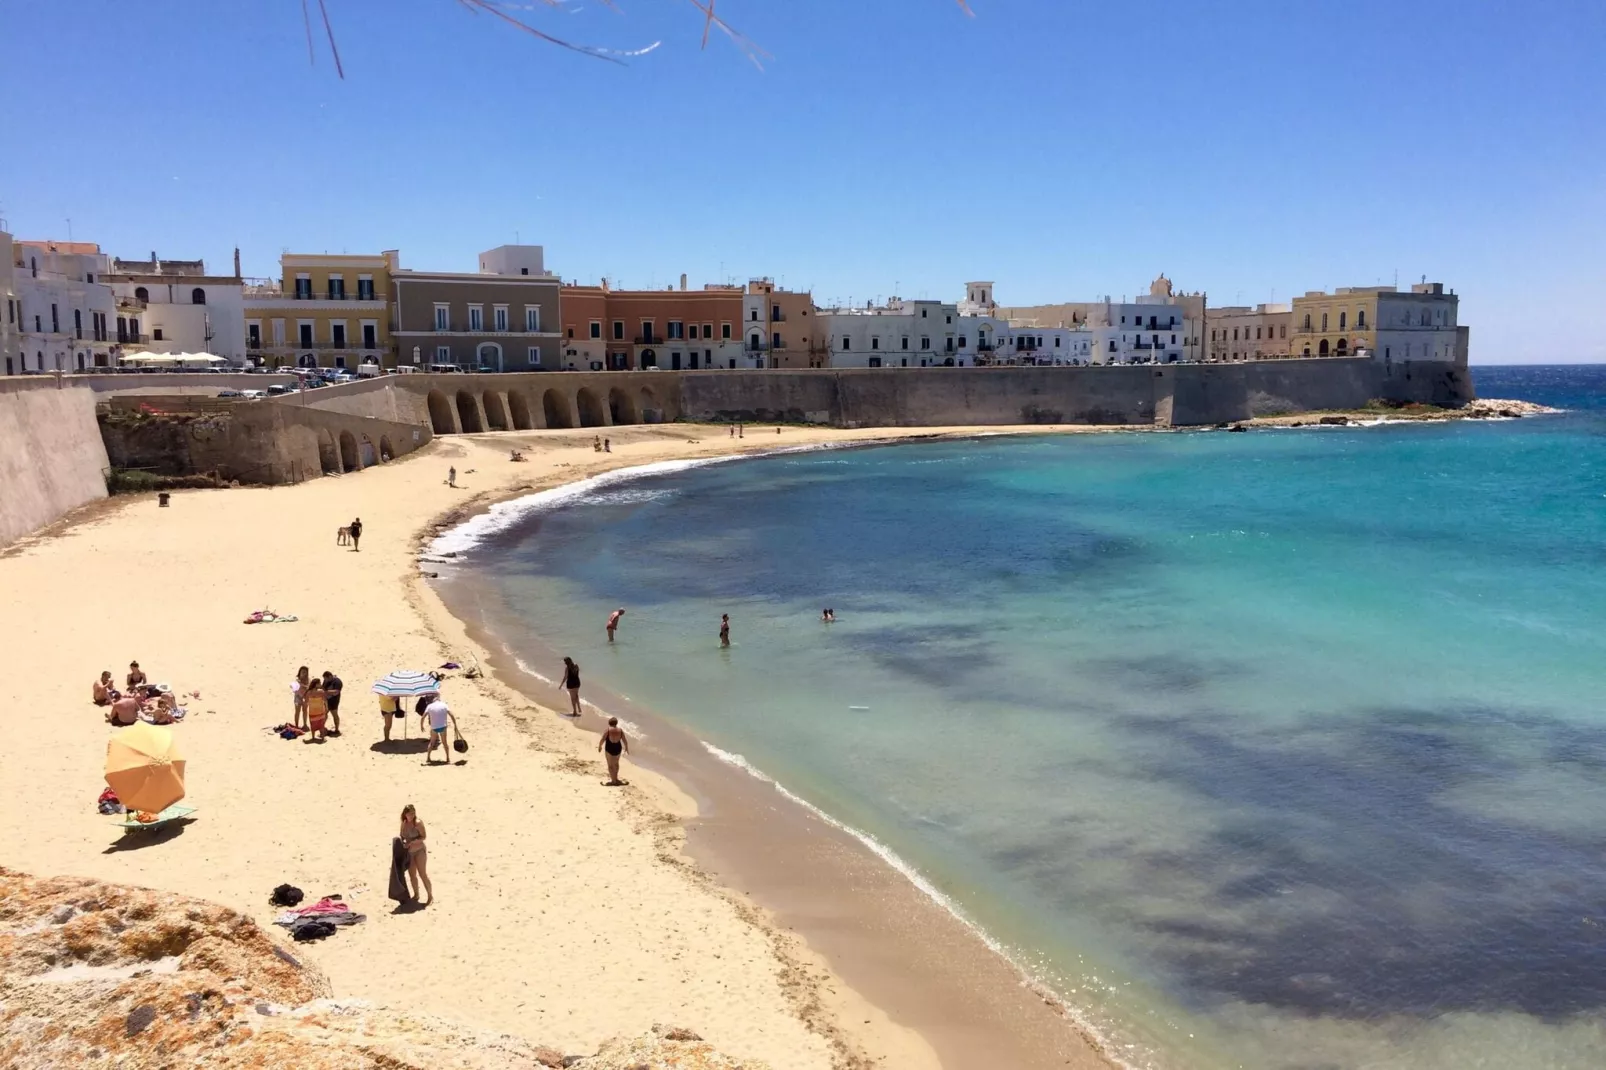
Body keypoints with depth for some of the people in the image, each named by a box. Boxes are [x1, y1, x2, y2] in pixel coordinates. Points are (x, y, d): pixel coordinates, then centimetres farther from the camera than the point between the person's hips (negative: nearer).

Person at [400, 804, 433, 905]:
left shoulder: (418, 823, -14)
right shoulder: (404, 824, 3)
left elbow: (423, 836, -16)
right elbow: (402, 836, 13)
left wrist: (412, 842, -25)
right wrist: (402, 842, -9)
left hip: (419, 851, -6)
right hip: (409, 852, 6)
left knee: (423, 874, -6)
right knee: (412, 875, 12)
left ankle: (430, 896, 1)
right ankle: (416, 895, 29)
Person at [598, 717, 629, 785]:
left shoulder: (608, 730, -15)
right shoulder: (620, 730, -7)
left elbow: (602, 739, -10)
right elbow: (625, 740, -2)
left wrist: (600, 746, 8)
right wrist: (626, 748, 15)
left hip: (609, 748, -4)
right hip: (618, 748, 4)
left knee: (610, 765, 9)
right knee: (616, 763, 26)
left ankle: (613, 780, 7)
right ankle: (615, 777, 42)